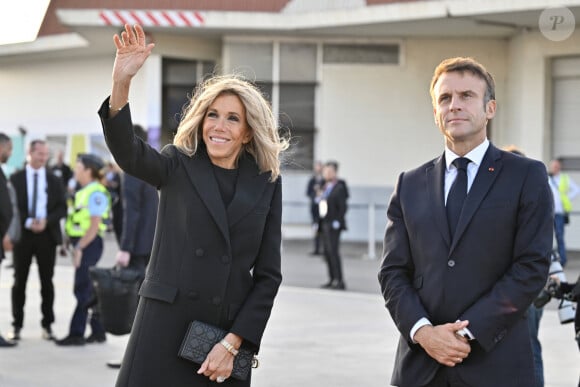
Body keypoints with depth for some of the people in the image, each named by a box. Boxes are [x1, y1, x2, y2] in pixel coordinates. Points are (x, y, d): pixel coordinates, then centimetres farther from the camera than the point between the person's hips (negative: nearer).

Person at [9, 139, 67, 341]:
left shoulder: (54, 180, 8)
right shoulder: (16, 179, 2)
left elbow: (62, 208, 4)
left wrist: (46, 220, -12)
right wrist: (28, 222, -15)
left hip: (47, 235, 1)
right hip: (23, 234, -1)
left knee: (47, 281, 4)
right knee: (19, 281, 3)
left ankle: (47, 325, 10)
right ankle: (17, 325, 9)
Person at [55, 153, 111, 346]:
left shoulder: (96, 193, -14)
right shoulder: (84, 192, 16)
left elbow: (95, 225, -20)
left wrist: (80, 247, -21)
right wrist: (77, 246, 13)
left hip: (89, 244, -10)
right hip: (81, 244, 10)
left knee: (83, 289, -6)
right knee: (88, 289, 11)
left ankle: (76, 333, -3)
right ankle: (98, 331, 17)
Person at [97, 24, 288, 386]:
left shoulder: (266, 184, 5)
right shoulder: (178, 167, 3)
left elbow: (268, 274, 3)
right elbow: (127, 152, -18)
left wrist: (232, 343, -6)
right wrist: (121, 83, -34)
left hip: (230, 334, 1)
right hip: (166, 329, -1)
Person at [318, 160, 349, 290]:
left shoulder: (339, 188, -10)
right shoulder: (326, 187, 15)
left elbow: (343, 207, -15)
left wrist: (337, 222, -20)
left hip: (333, 225, -9)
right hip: (325, 224, 9)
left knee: (334, 251, -10)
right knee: (327, 252, 11)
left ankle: (340, 281, -8)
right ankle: (332, 279, 18)